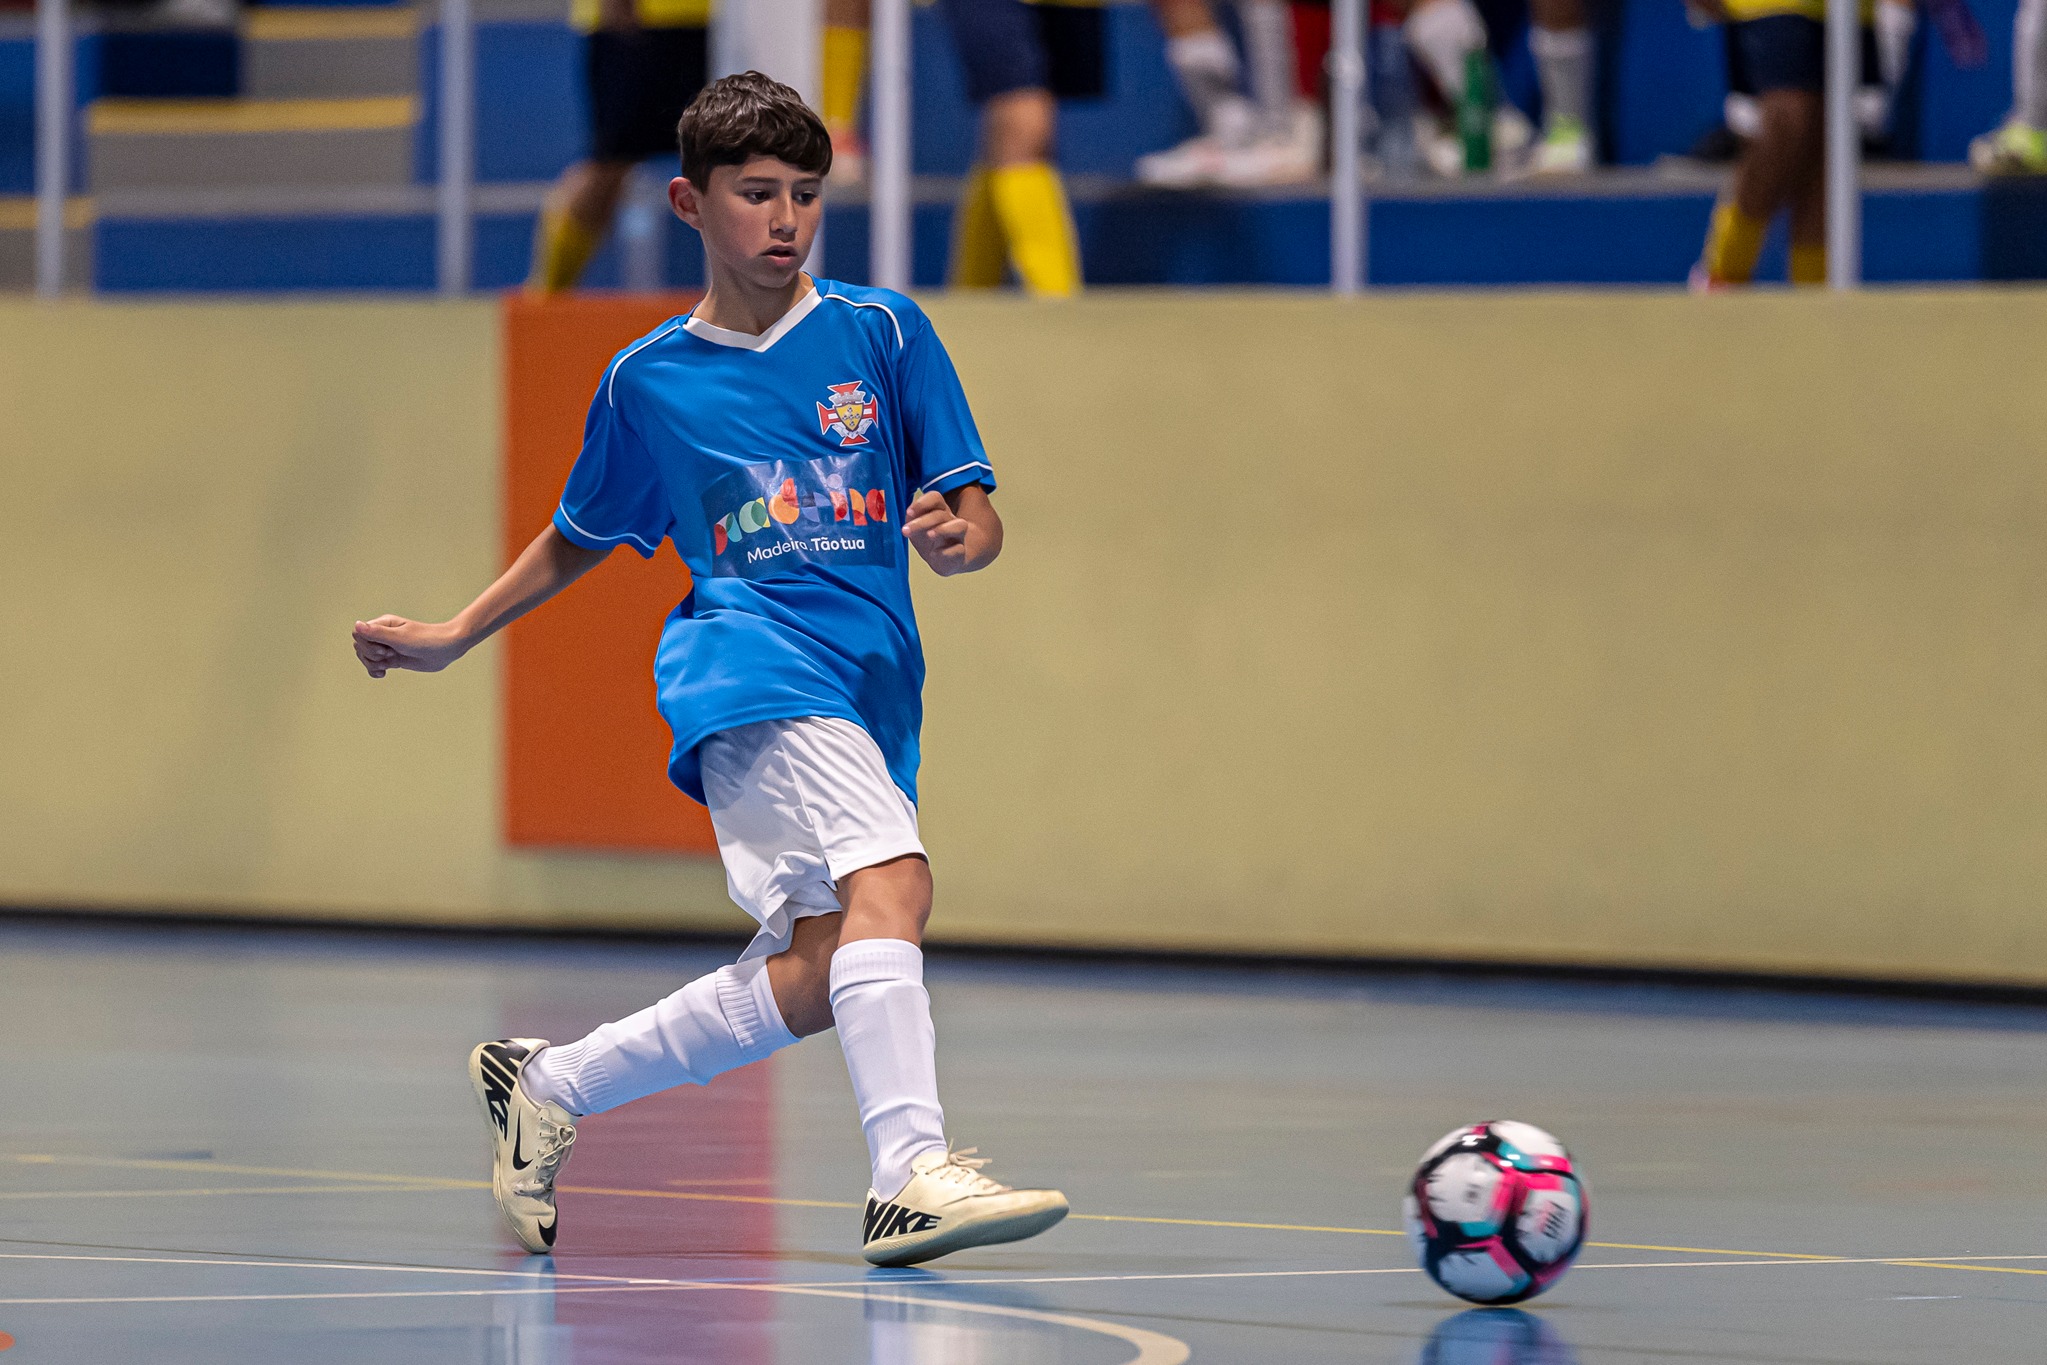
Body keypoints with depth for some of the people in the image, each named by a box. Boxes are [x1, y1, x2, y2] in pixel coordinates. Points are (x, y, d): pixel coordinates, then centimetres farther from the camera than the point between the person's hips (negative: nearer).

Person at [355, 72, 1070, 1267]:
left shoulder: (883, 331, 8)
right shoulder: (648, 381, 9)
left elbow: (980, 522, 5)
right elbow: (582, 539, 26)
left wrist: (958, 535, -17)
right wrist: (451, 638, 27)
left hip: (873, 679, 3)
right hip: (751, 661, -3)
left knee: (816, 974, -6)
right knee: (890, 879, -28)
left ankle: (547, 1085, 13)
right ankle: (913, 1174, -38)